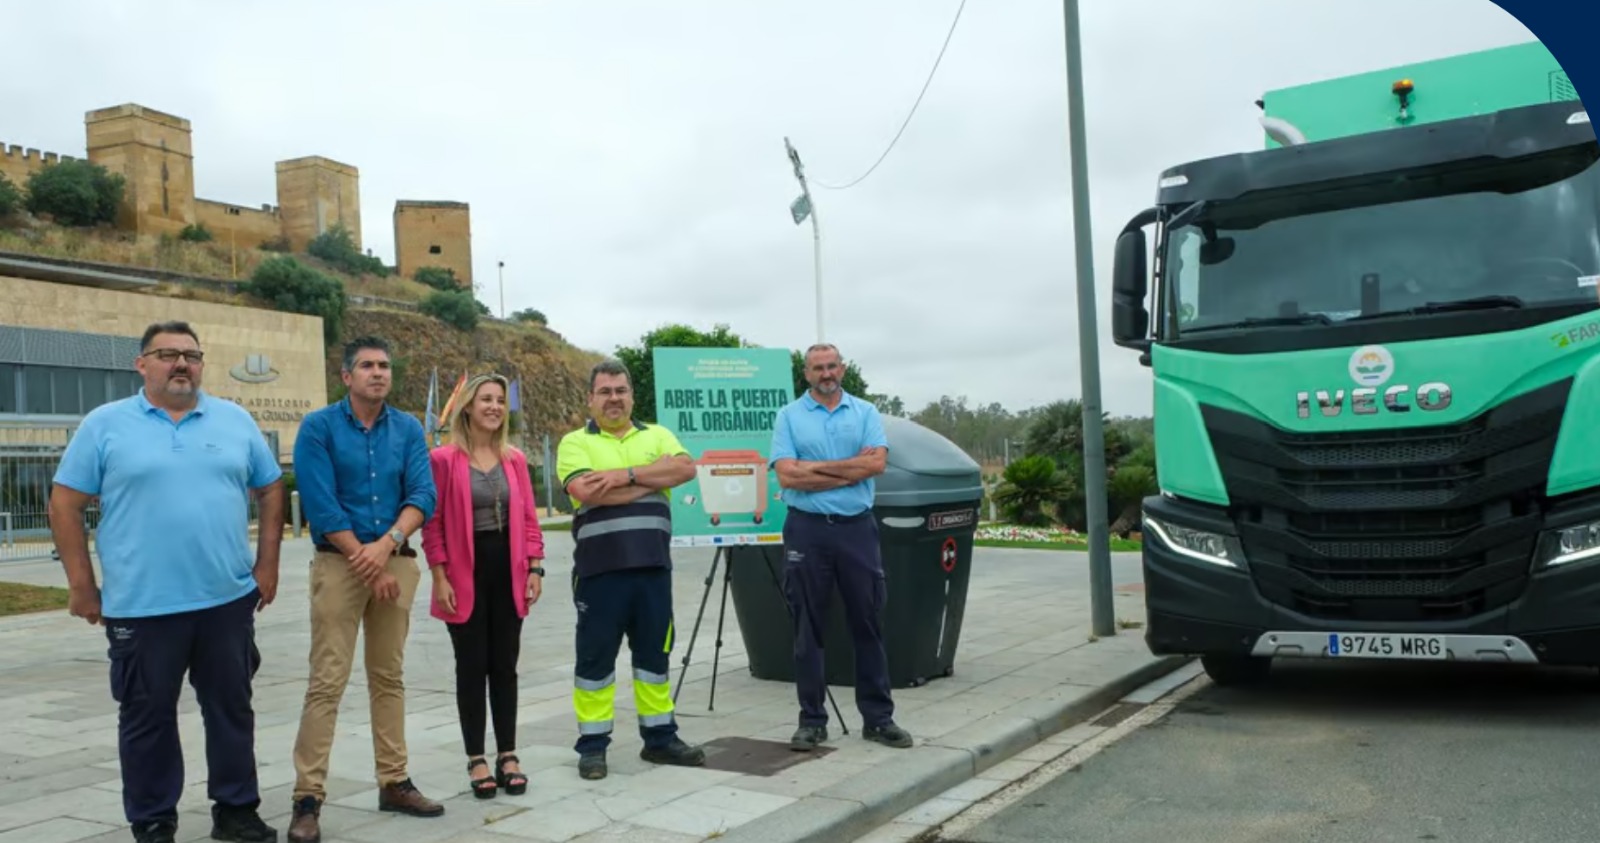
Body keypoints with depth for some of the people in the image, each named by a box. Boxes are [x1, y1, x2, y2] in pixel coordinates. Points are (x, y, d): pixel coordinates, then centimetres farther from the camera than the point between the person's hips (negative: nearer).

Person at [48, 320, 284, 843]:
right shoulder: (105, 424, -1)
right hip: (141, 604, -2)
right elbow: (65, 505, 0)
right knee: (147, 717, 9)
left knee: (231, 709, 12)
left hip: (228, 599, 2)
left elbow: (271, 490, 12)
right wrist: (81, 584, -3)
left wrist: (267, 565, 6)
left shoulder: (236, 421, 6)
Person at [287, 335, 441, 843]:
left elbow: (423, 496, -3)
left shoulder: (408, 430, 6)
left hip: (398, 562, 4)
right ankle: (308, 798, 1)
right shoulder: (318, 427, -4)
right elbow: (321, 506, -11)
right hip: (339, 562, -4)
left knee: (389, 678, 11)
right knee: (326, 683, -5)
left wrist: (388, 544, -19)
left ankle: (394, 782, 20)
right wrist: (368, 564, -12)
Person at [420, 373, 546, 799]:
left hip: (507, 569, 4)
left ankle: (508, 755, 18)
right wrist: (440, 577, -11)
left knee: (505, 665, 9)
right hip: (465, 571, -4)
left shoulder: (515, 459, 8)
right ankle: (476, 760, 14)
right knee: (472, 667, 4)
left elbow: (528, 518, 9)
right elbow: (433, 523, -6)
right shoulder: (444, 459, -6)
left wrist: (535, 567, 2)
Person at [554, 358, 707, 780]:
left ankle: (660, 737, 23)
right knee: (596, 655, 4)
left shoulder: (658, 436, 13)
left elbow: (685, 468, -7)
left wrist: (627, 475, -14)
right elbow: (587, 491, -15)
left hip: (652, 564, 3)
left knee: (654, 652, 11)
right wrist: (653, 481, -9)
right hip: (600, 567, -3)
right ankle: (592, 745, 14)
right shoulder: (575, 442, 3)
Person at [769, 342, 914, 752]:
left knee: (867, 623, 7)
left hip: (857, 528, 1)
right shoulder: (789, 416, 4)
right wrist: (851, 470, -9)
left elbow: (877, 462, -7)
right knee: (808, 629, 4)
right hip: (808, 530, -1)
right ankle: (812, 720, 14)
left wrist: (817, 466, -10)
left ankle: (878, 717, 16)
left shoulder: (865, 412, 9)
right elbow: (787, 475, -9)